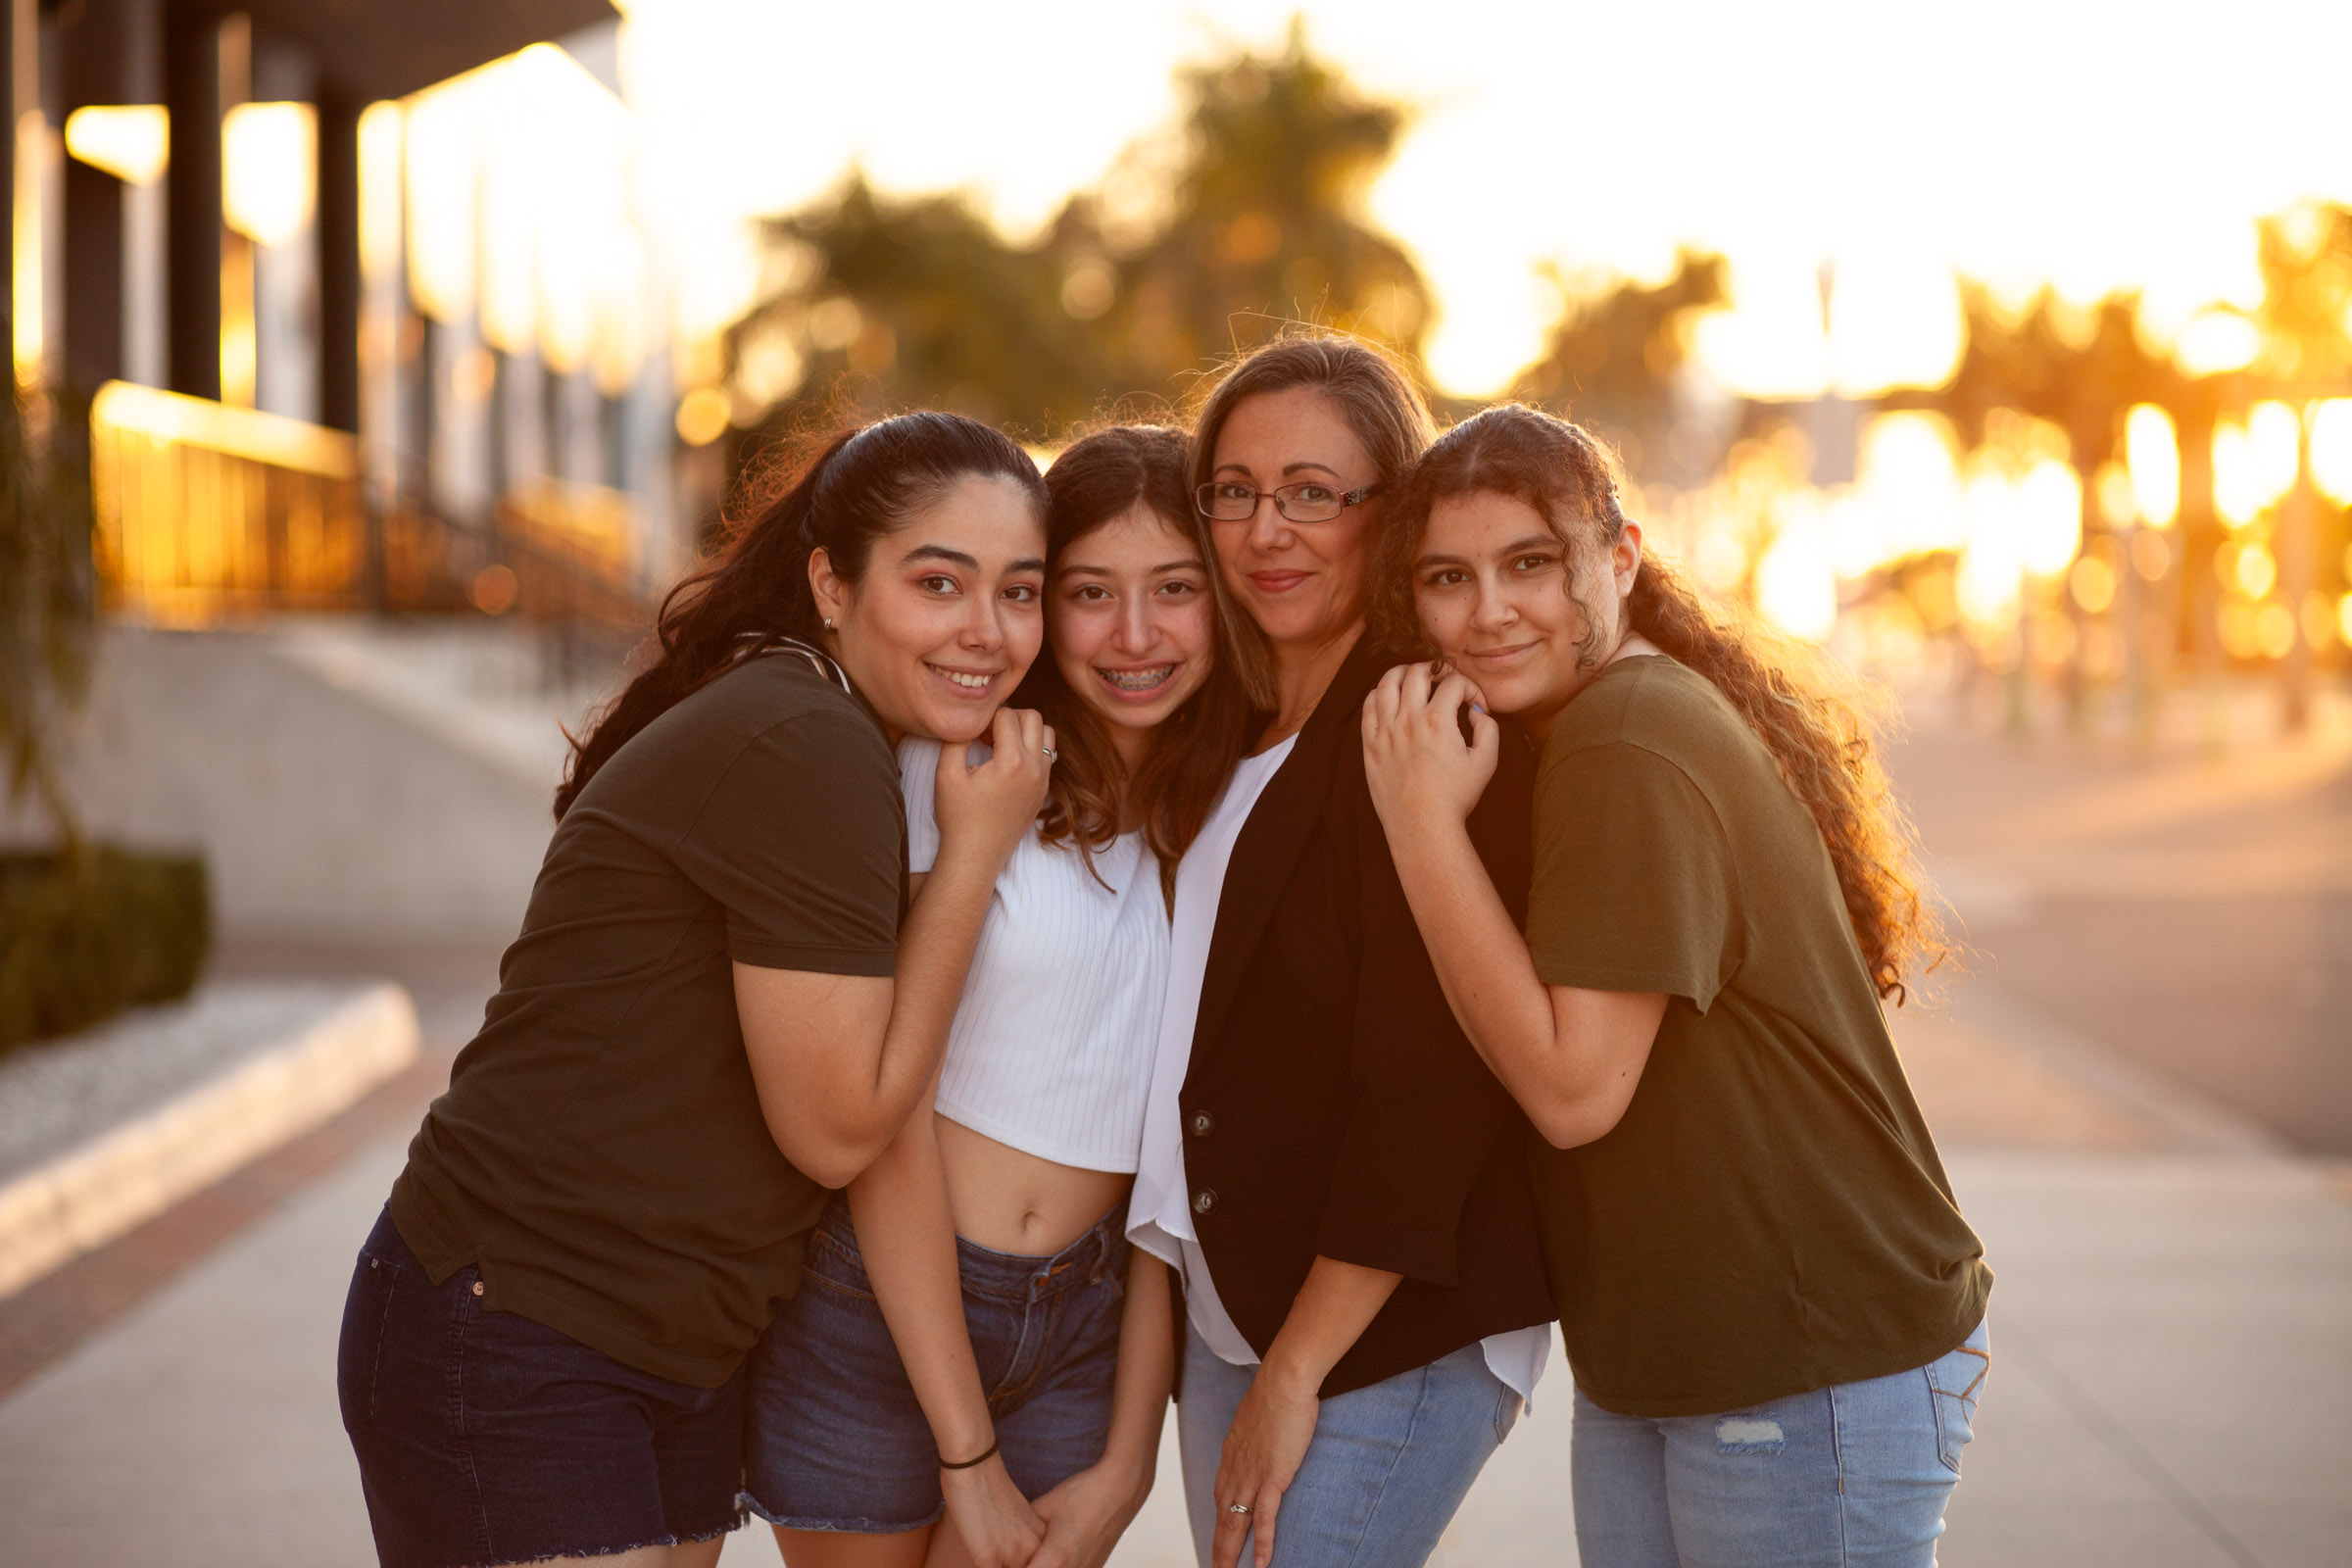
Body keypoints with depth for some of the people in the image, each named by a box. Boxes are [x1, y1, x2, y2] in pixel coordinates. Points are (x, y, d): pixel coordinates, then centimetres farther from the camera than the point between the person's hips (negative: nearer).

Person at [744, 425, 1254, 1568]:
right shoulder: (953, 767, -10)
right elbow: (885, 1114, -12)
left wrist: (1126, 1466, -2)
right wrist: (968, 1456, -11)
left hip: (1085, 1333, 3)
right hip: (872, 1305, -3)